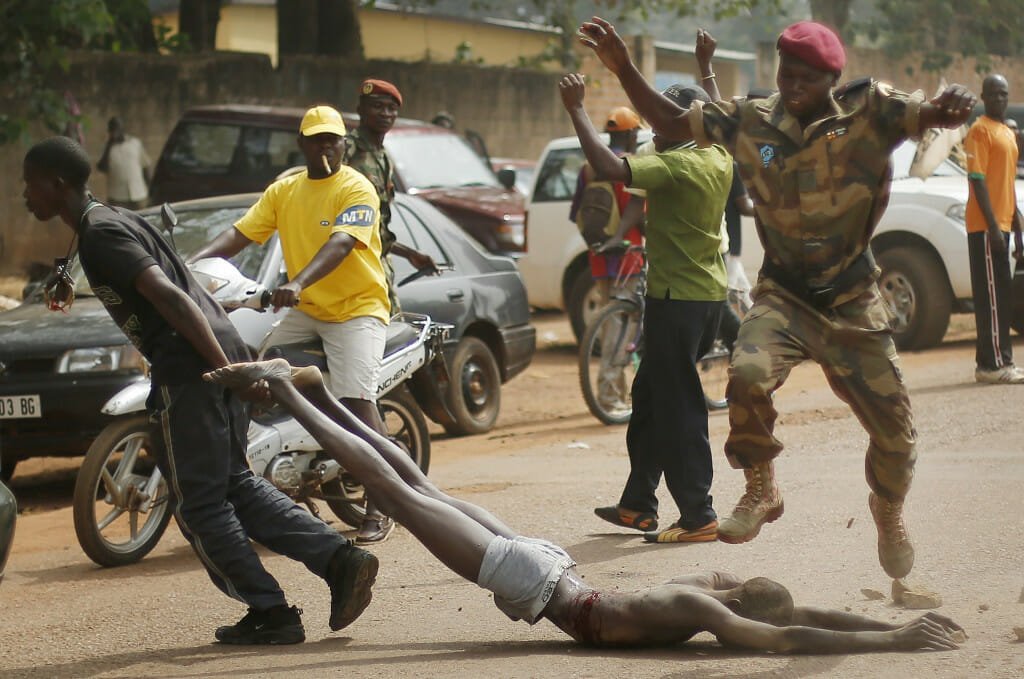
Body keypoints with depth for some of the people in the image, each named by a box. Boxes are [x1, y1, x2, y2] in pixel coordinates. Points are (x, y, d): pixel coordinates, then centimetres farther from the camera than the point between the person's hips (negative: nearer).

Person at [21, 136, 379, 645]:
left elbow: (168, 296, -21)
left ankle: (270, 613, 4)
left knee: (200, 504, 1)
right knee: (234, 484, 17)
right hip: (222, 354, 10)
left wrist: (225, 369, -25)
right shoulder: (115, 221, 21)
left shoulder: (100, 235, -10)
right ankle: (339, 557, 7)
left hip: (189, 371, -10)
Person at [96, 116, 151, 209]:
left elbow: (145, 167, 8)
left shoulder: (136, 143, 3)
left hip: (138, 195, 1)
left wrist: (149, 191, 7)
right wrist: (109, 146, -10)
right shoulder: (109, 148, 3)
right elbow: (101, 167, -11)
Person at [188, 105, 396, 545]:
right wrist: (194, 261, -16)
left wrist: (298, 283, -44)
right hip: (306, 311, 6)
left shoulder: (357, 189, -11)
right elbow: (241, 233, 2)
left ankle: (378, 509, -15)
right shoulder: (283, 191, 10)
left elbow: (340, 244, -27)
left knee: (357, 400, -20)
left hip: (357, 307, -6)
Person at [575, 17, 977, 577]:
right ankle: (760, 491, -6)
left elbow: (931, 116, -19)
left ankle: (888, 511, 38)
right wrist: (623, 68, -6)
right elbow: (670, 122, 6)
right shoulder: (751, 122, -2)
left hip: (853, 302, 0)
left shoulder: (868, 112, -8)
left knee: (893, 426, 4)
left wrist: (952, 106, -44)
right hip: (783, 294, 0)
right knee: (748, 373, -30)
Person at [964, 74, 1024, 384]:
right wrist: (993, 226, -21)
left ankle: (999, 362, 13)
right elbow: (977, 180, -16)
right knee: (992, 297, -11)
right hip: (985, 227, -9)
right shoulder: (980, 131, -9)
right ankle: (993, 364, -12)